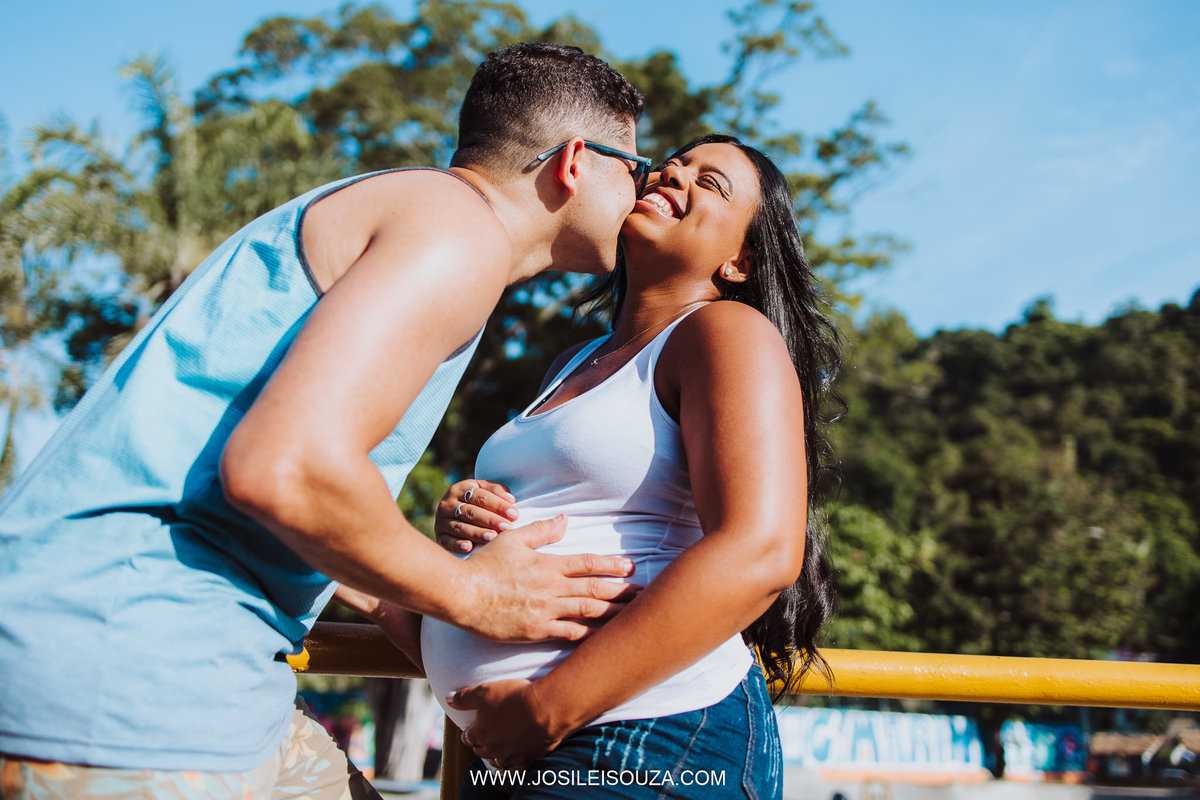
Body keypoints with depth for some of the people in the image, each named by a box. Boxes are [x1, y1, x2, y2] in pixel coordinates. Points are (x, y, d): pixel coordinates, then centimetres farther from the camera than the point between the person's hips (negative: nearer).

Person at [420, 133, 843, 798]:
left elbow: (760, 555, -20)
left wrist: (547, 707, -20)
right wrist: (461, 524, 4)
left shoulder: (728, 330, -6)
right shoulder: (573, 366, 17)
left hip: (647, 744, -7)